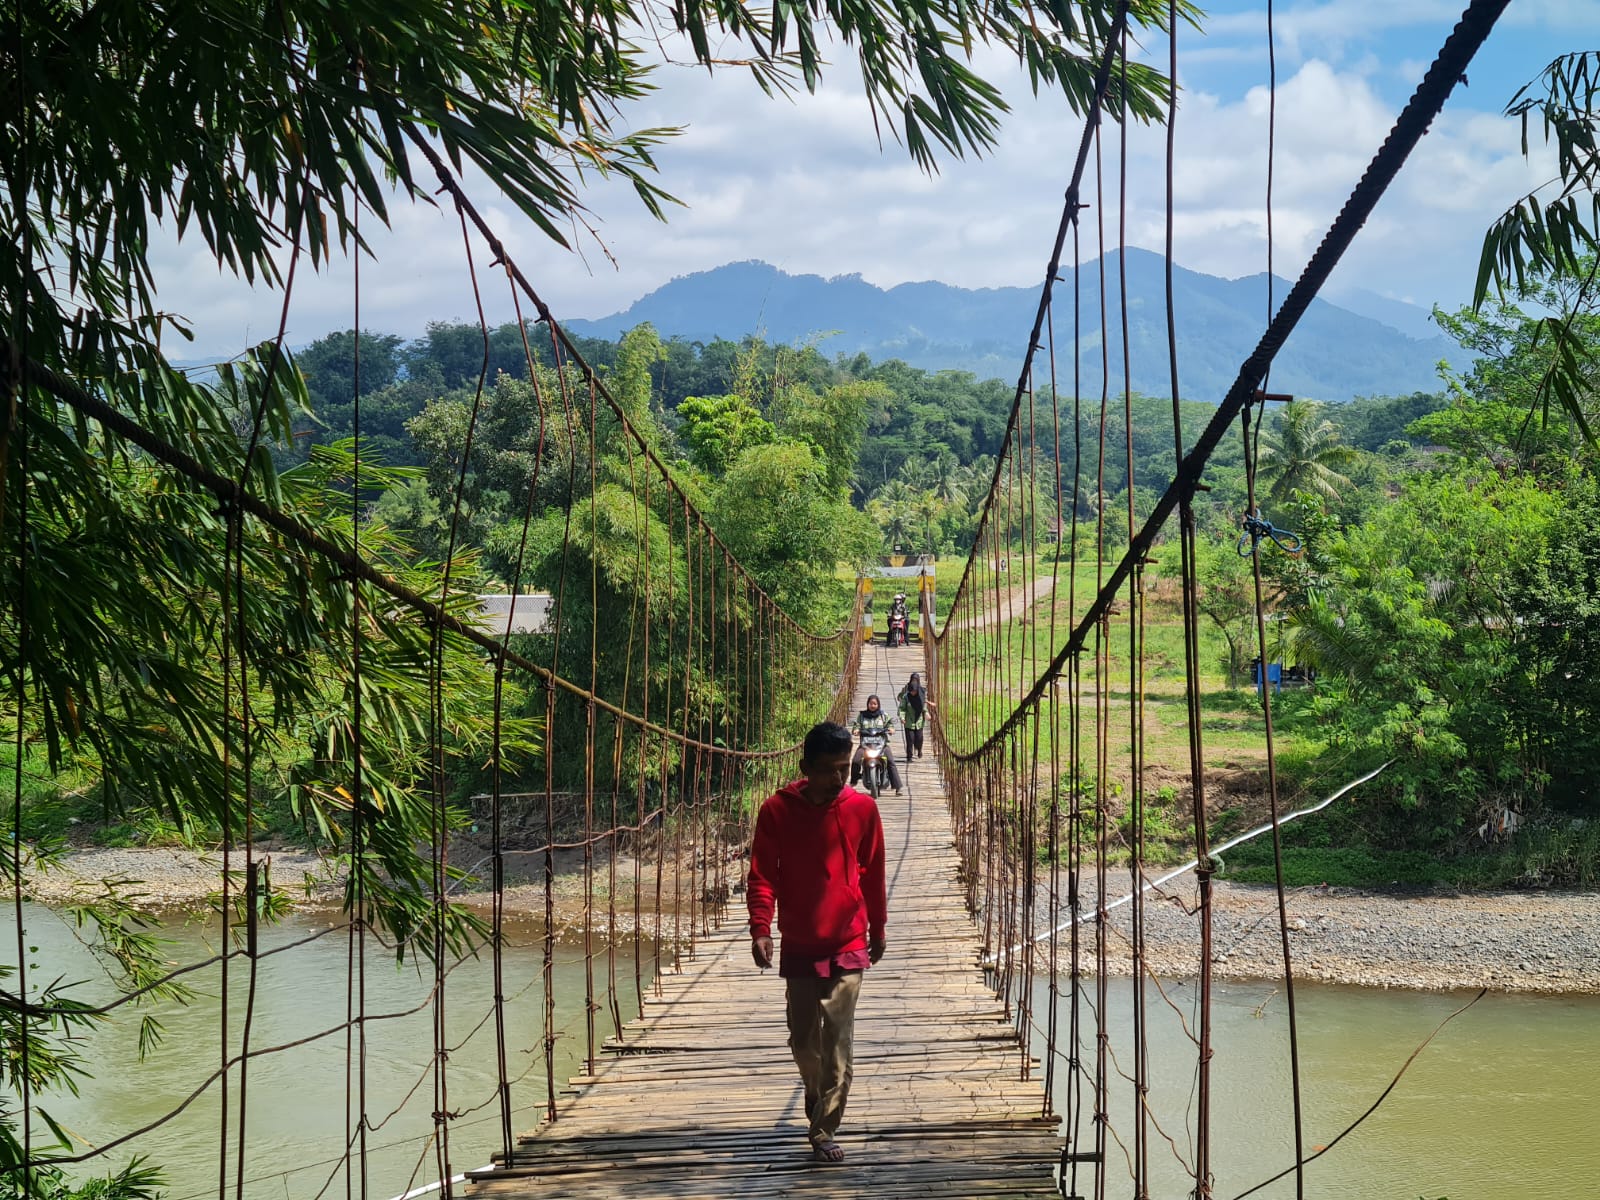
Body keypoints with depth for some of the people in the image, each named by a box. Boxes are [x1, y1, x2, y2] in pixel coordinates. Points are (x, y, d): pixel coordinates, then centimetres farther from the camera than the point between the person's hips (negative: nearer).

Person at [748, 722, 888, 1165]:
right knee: (802, 1037, 11)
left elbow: (873, 874, 8)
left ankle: (824, 1131, -3)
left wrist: (878, 928, 15)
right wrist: (760, 929, -17)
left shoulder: (862, 808, -4)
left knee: (837, 1040, -9)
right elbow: (762, 875, -5)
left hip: (847, 946, -1)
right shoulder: (777, 810, -7)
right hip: (798, 946, 1)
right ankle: (816, 1091, 40)